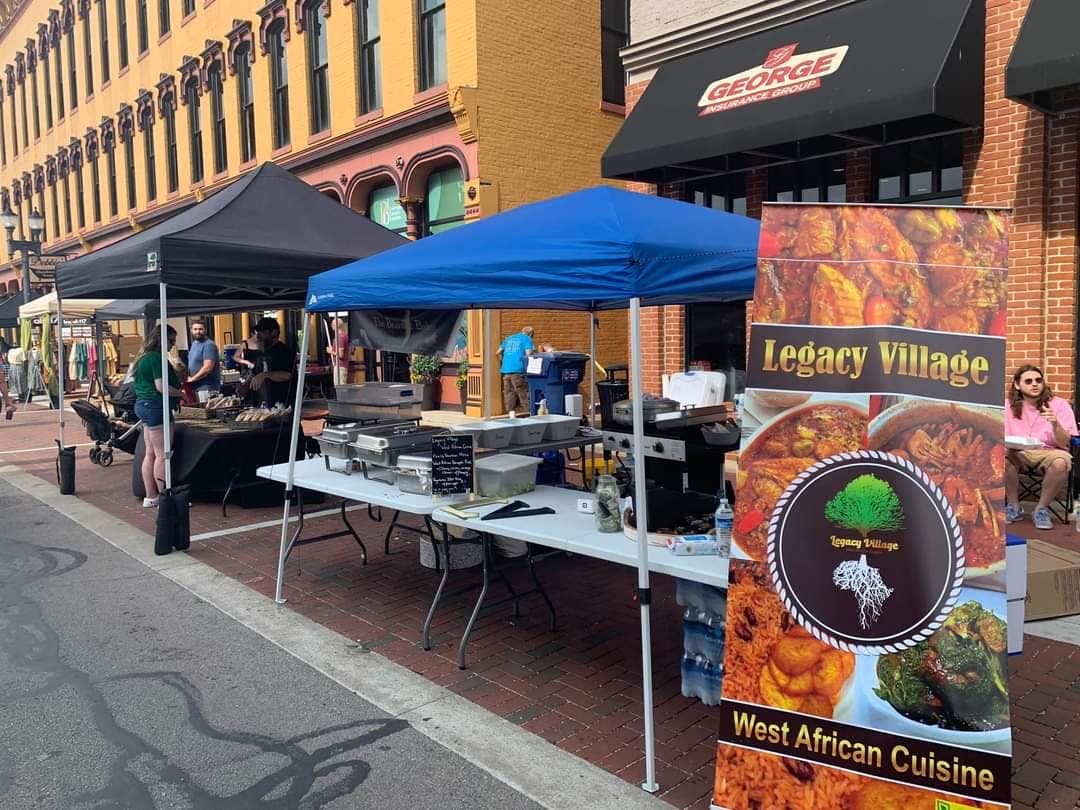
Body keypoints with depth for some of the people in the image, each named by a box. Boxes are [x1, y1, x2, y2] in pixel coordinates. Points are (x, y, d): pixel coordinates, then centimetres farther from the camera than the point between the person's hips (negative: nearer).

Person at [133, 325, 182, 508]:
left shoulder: (144, 358, 18)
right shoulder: (156, 358, -14)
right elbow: (161, 386, -20)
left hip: (142, 404, 11)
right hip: (155, 406, -11)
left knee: (150, 454, 11)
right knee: (162, 455, -7)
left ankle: (150, 496, 16)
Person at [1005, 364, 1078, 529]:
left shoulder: (1059, 405, -4)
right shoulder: (1008, 406, -1)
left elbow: (1064, 444, -9)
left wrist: (1055, 424, -30)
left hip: (1049, 452, -1)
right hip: (1018, 452, 1)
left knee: (1061, 463, -36)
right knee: (1002, 457, -34)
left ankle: (1041, 509, -13)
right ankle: (1014, 507, -12)